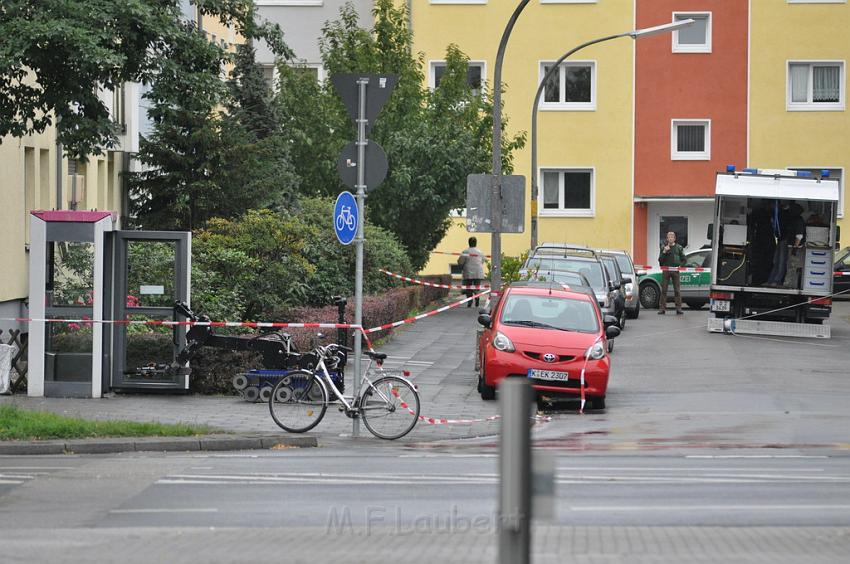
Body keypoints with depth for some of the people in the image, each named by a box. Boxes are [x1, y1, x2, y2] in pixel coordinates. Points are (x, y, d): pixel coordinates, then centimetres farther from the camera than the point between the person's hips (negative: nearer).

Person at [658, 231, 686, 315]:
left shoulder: (679, 248, 10)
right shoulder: (663, 247, 8)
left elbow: (683, 260, 13)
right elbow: (660, 260, 2)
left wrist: (680, 266, -5)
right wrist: (664, 252, -12)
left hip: (675, 271, 0)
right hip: (665, 270, 0)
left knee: (677, 290, -1)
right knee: (663, 290, -2)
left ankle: (678, 308, 1)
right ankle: (662, 308, 0)